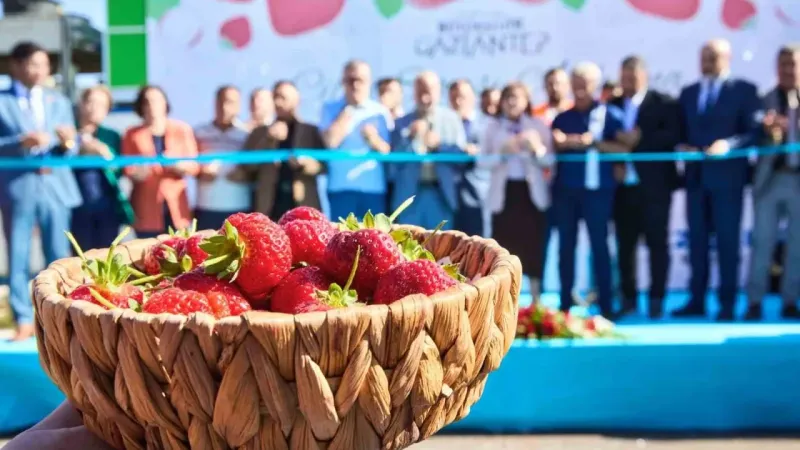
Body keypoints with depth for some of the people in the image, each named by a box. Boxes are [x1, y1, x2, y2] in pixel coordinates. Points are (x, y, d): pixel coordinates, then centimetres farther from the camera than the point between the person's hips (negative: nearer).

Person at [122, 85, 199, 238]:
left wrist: (176, 163, -19)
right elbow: (129, 171, 4)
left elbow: (194, 166, 2)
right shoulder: (133, 134, 7)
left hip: (176, 206, 1)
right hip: (147, 209, 0)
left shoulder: (182, 130, 8)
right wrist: (140, 170, -19)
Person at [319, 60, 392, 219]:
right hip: (342, 186, -1)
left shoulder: (380, 112, 8)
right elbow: (330, 140, -10)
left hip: (375, 187, 1)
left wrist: (376, 142, -13)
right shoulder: (331, 109, 5)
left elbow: (390, 150, 8)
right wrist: (348, 110, -5)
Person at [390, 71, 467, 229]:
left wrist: (441, 145, -14)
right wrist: (410, 136, -14)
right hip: (410, 193, 0)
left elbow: (462, 153, 3)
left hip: (441, 193, 0)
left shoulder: (451, 118, 9)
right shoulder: (403, 122, 6)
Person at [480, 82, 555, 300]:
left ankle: (535, 299, 10)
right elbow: (482, 161, -1)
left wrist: (537, 149, -17)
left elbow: (551, 160, 2)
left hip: (532, 192, 0)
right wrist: (502, 152, -16)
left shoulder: (539, 126, 5)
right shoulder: (493, 127, 6)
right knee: (504, 246, -1)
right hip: (504, 192, 0)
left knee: (533, 245, 2)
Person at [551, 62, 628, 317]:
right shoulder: (562, 118, 13)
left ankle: (605, 306, 4)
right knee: (566, 246, 4)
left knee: (599, 245, -1)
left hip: (597, 188, -3)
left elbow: (623, 148, -6)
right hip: (565, 189, 3)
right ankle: (565, 305, 10)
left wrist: (593, 143, -15)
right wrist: (562, 143, -11)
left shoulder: (610, 114, 2)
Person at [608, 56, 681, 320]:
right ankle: (628, 299, 12)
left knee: (657, 242, 0)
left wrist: (640, 140, -15)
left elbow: (673, 135, -9)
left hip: (654, 184, -3)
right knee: (624, 245, 4)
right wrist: (614, 163, -7)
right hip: (623, 185, 3)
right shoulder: (612, 106, 14)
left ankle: (656, 299, 6)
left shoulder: (664, 104, 2)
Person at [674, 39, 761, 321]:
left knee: (727, 240, -1)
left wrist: (728, 144, -21)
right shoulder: (688, 92, 16)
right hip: (696, 175, 5)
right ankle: (697, 300, 12)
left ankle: (727, 303, 4)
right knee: (697, 240, 7)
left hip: (727, 175, -4)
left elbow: (755, 132, -6)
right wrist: (681, 147, -5)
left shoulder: (744, 90, 1)